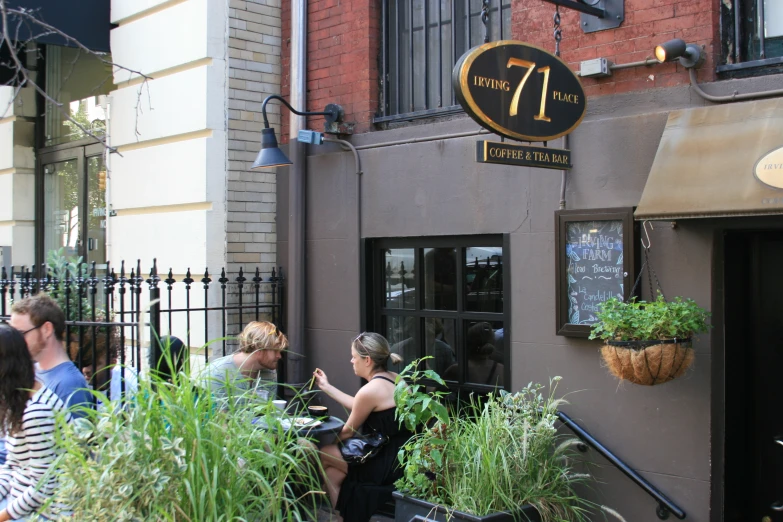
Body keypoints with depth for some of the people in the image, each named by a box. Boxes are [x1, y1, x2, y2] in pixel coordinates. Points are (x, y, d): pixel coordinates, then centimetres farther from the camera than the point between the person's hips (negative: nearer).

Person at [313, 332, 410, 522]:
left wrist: (327, 442, 16)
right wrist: (326, 387, 26)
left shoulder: (370, 391, -19)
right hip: (404, 455, 9)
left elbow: (348, 431, -5)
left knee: (323, 455, 8)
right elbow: (359, 407, 19)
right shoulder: (395, 379, 7)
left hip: (388, 465, -9)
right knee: (332, 472, 16)